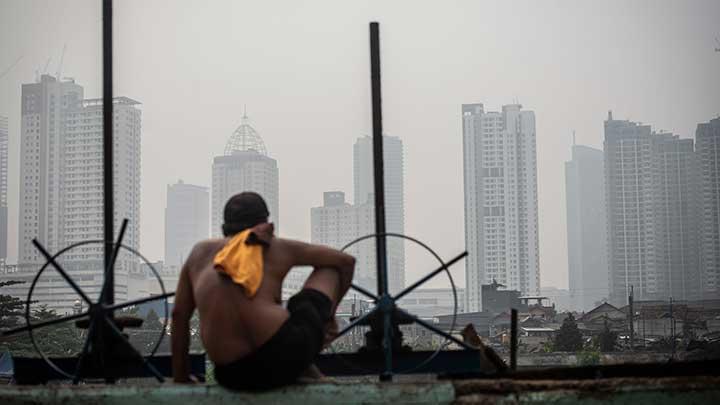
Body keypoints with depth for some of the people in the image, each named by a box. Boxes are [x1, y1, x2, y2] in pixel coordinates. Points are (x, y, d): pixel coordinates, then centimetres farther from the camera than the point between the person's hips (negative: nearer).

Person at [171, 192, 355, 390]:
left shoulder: (201, 251, 19)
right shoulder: (277, 247, 13)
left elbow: (179, 315, 20)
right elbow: (347, 261, 23)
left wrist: (180, 378, 28)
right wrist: (328, 313, 38)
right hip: (287, 355, -3)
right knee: (329, 268, 23)